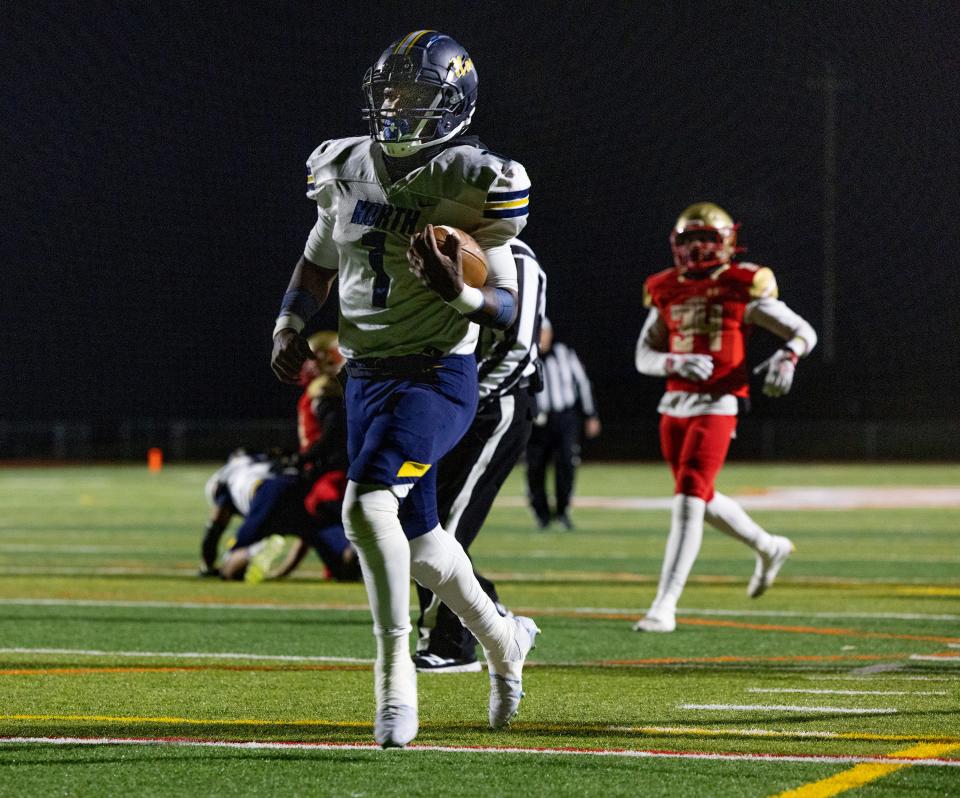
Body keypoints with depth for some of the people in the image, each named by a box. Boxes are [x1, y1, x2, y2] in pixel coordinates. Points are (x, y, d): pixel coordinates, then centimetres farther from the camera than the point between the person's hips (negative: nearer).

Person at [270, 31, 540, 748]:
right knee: (416, 538, 15)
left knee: (368, 504, -26)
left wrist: (457, 292, -27)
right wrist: (291, 324, 7)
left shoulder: (468, 185, -12)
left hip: (438, 375, -7)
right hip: (368, 377, 7)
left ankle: (395, 675, -18)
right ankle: (502, 639, 40)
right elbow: (319, 261, 22)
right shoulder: (346, 170, 5)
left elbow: (508, 306, -9)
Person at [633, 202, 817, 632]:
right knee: (701, 500, 18)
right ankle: (769, 548, 44)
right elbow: (644, 356, 8)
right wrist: (676, 364, -13)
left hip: (717, 407, -6)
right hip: (675, 405, 6)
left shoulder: (742, 288, -4)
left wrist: (786, 358, -21)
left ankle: (664, 606, -14)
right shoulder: (667, 291, 8)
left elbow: (803, 331, 1)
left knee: (687, 500, -14)